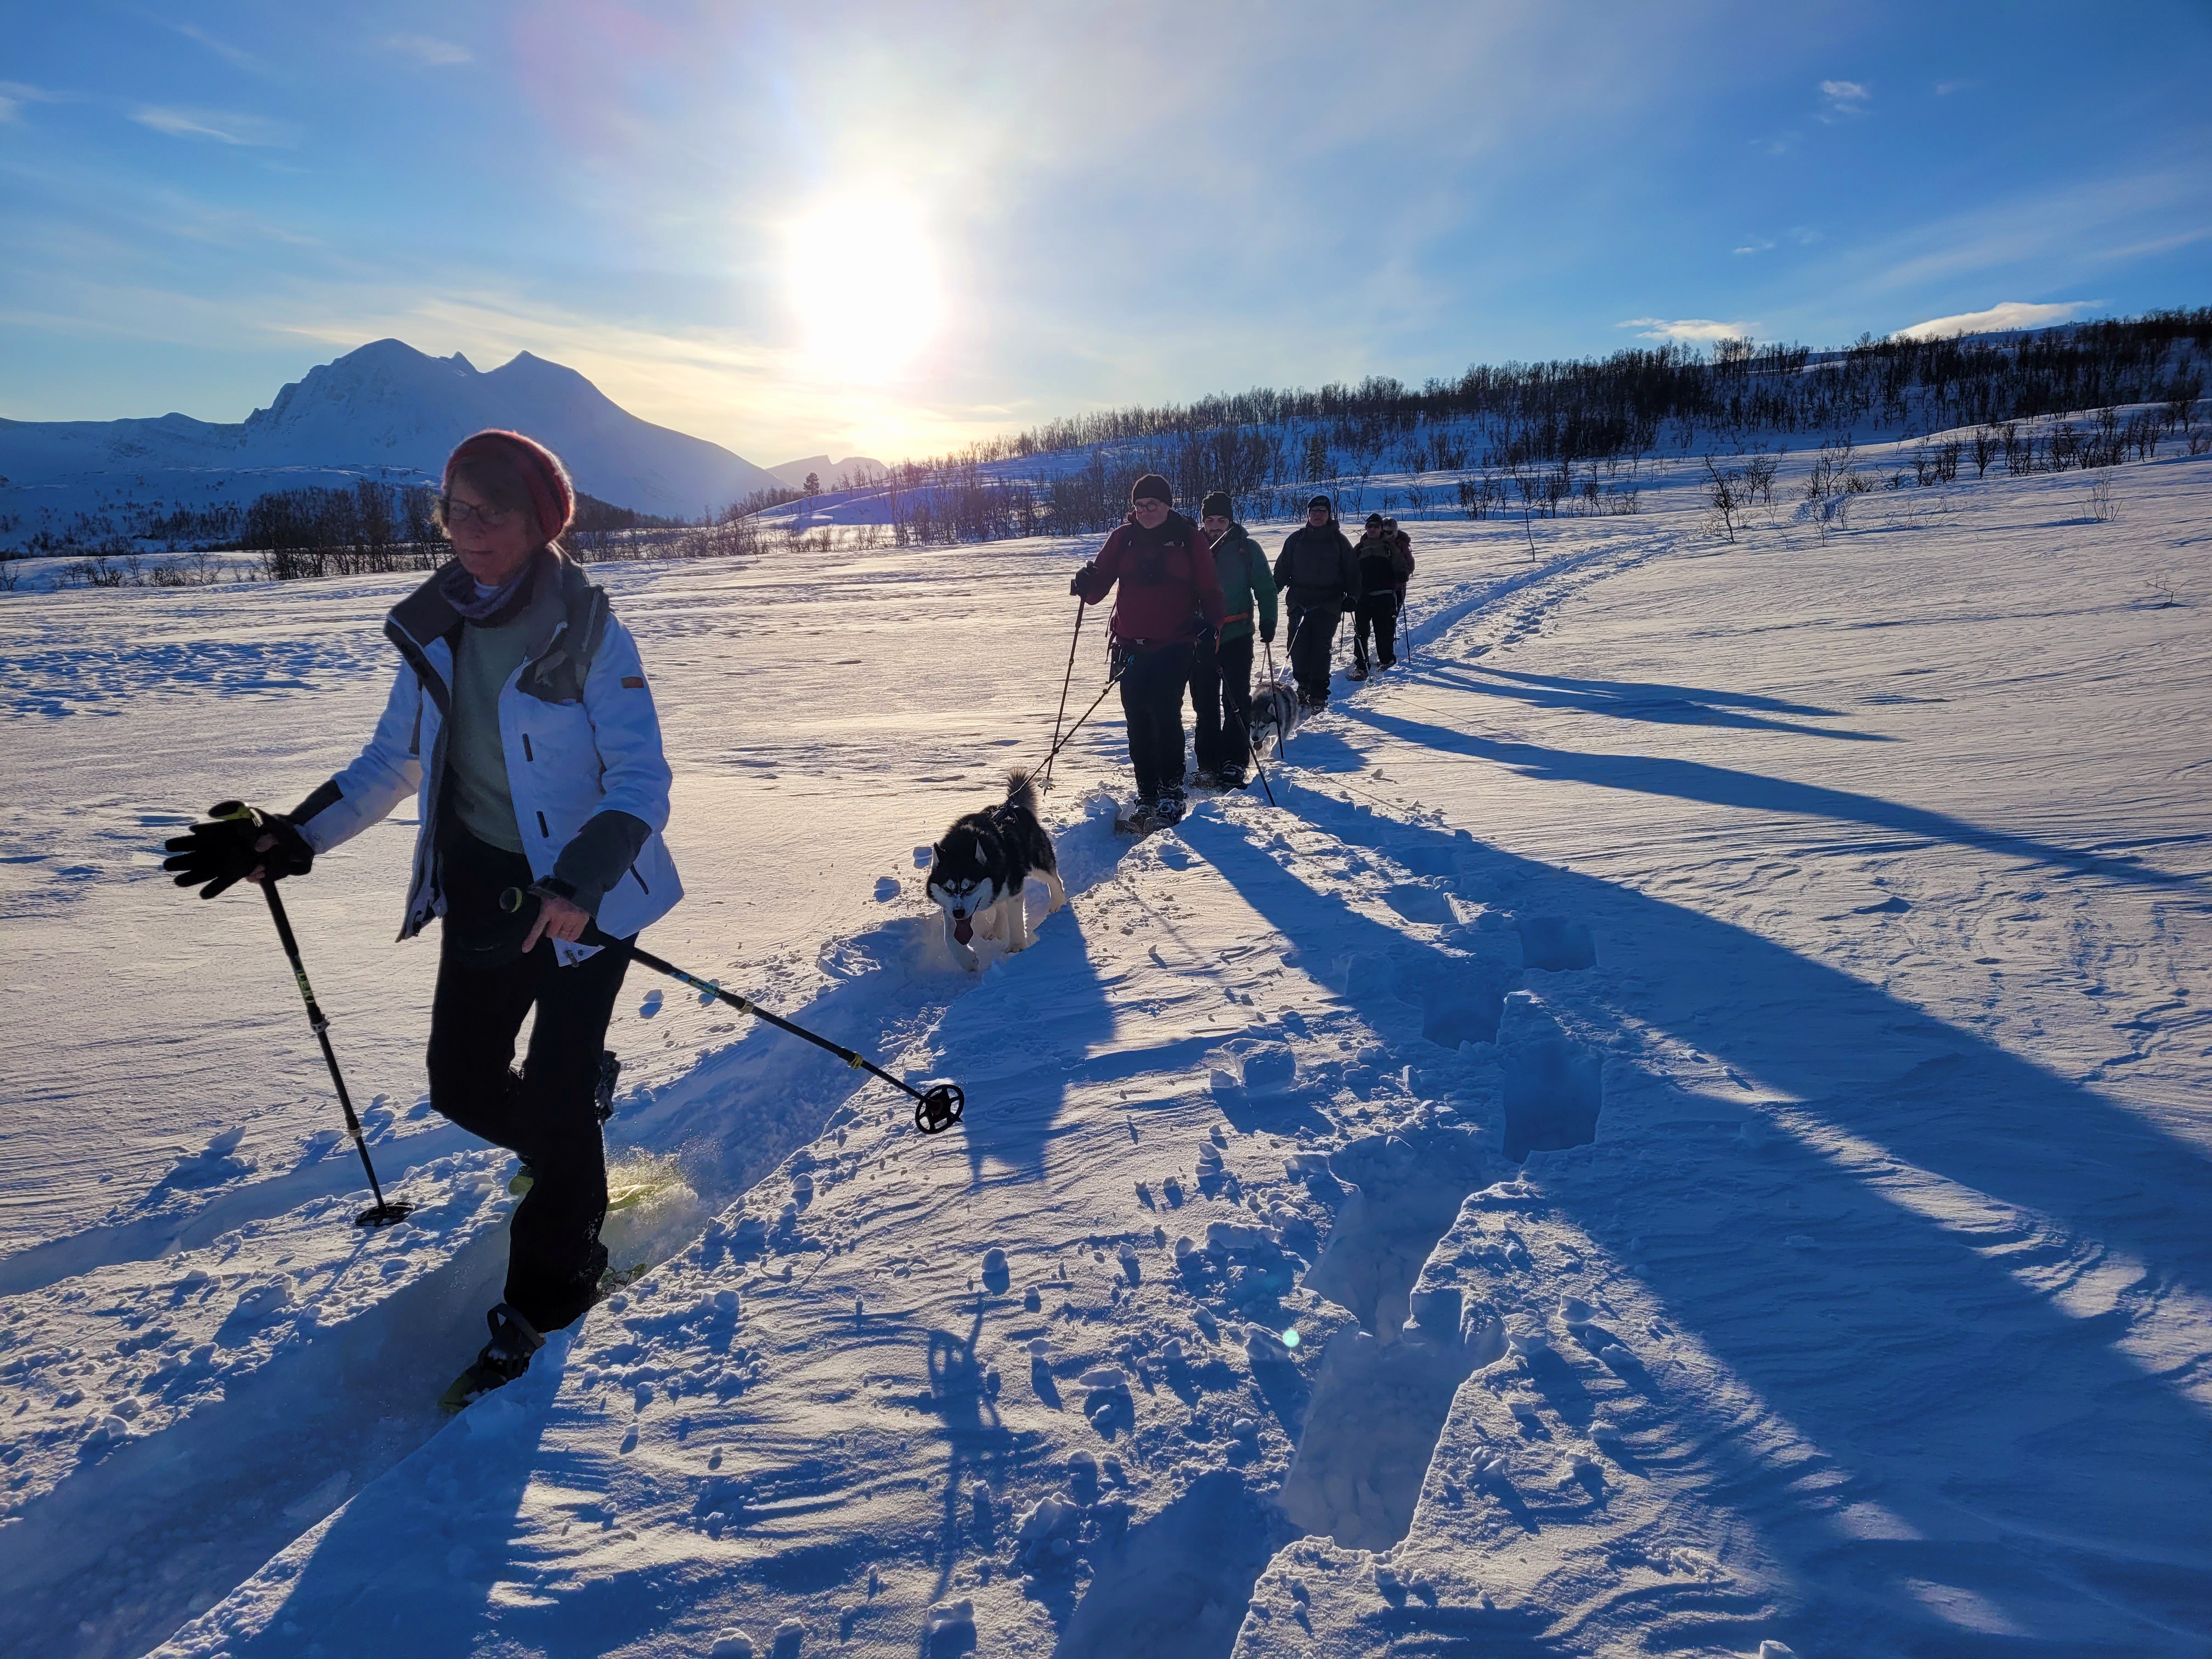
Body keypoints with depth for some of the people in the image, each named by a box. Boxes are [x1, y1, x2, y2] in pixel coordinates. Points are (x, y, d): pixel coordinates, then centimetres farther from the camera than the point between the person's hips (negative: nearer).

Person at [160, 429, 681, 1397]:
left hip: (586, 898, -6)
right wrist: (295, 839, 1)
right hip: (482, 887, 6)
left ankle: (549, 1291, 19)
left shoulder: (587, 635, -17)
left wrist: (577, 886, -34)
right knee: (461, 1082, 11)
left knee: (554, 1095, -2)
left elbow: (641, 781, -21)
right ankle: (563, 1144, 44)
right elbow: (393, 762, 11)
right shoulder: (434, 629, 1)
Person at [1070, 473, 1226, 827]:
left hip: (1174, 646, -3)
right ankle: (1146, 794, 15)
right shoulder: (1123, 538, 9)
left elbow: (1209, 588, 3)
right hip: (1132, 647, 3)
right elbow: (1101, 580, 5)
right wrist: (1087, 584, -19)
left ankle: (1171, 793, -2)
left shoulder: (1189, 539, 2)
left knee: (1166, 715, -12)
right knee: (1137, 721, 5)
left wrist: (1209, 622, -14)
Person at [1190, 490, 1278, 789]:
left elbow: (1265, 587, 5)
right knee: (1205, 703, 5)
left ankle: (1233, 763, 1)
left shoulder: (1246, 549, 1)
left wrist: (1268, 620, -4)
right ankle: (1207, 764, 12)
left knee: (1236, 702, -5)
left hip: (1237, 636, -2)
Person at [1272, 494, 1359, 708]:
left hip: (1328, 603, -2)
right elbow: (1283, 568, 15)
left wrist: (1352, 596, -1)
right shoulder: (1297, 538, 10)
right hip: (1299, 601, 2)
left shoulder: (1338, 540, 7)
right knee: (1297, 646, -6)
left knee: (1321, 647, -8)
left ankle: (1319, 693, -2)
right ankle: (1303, 686, 11)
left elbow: (1352, 570, 9)